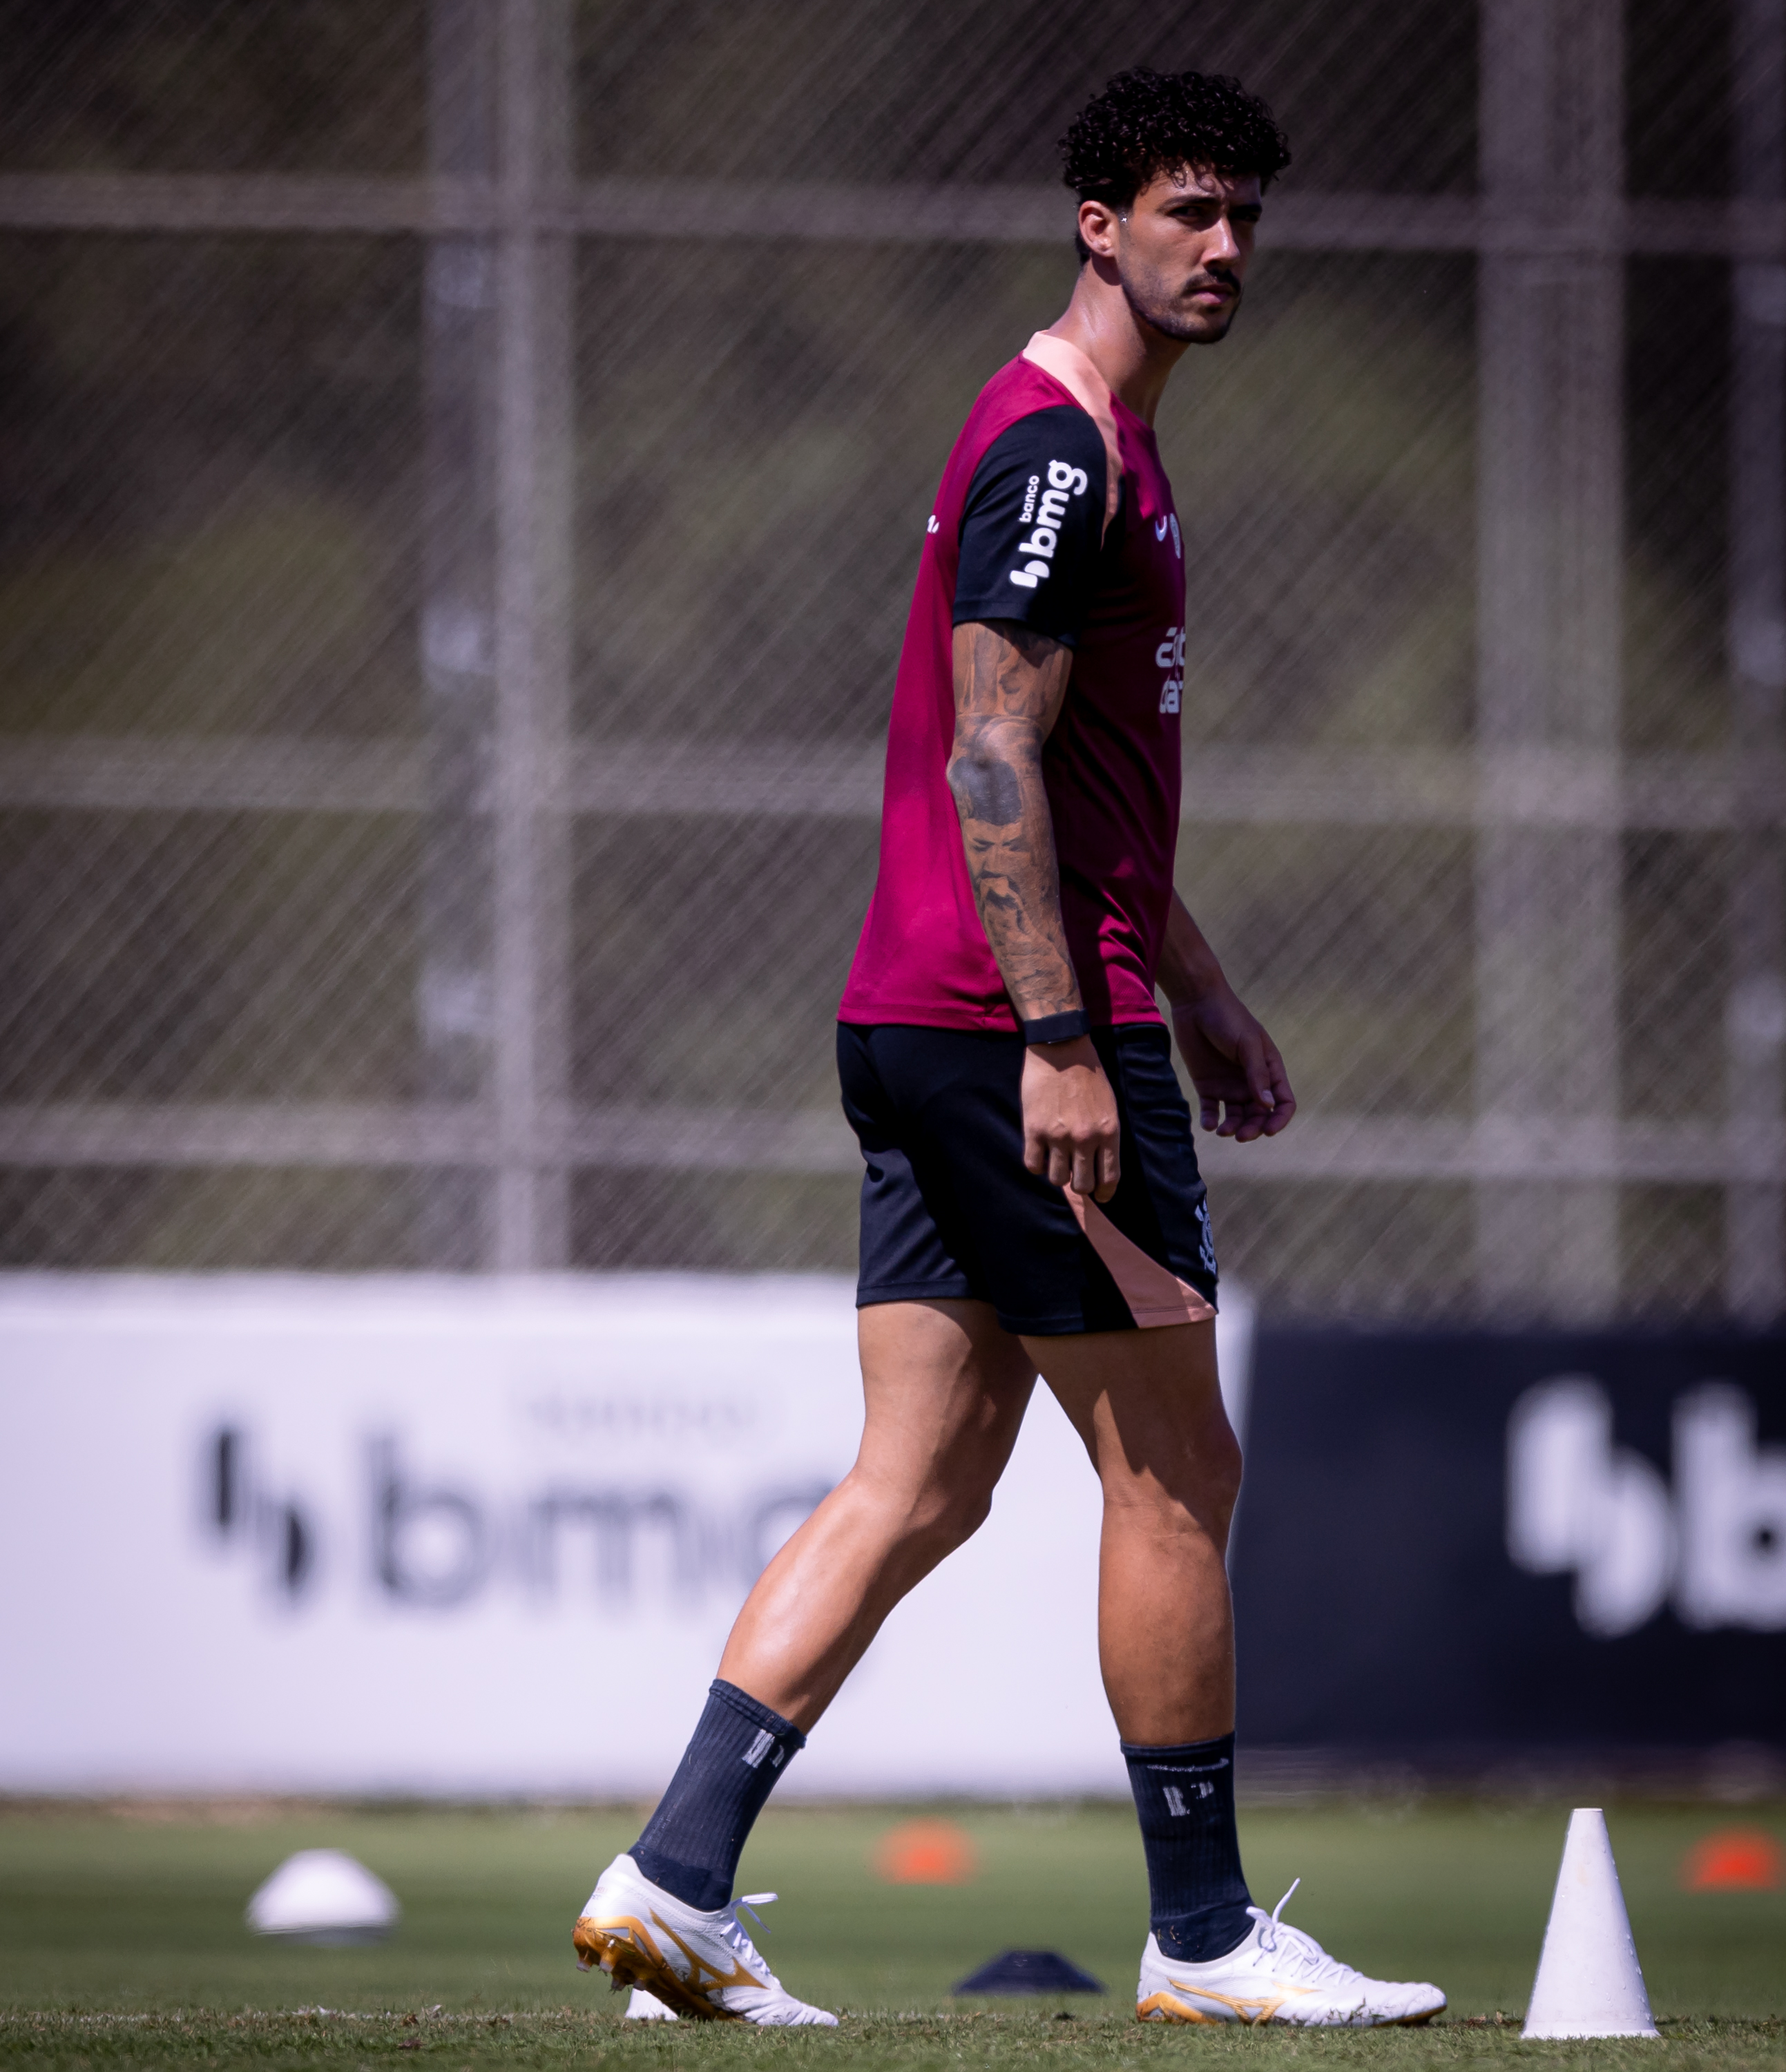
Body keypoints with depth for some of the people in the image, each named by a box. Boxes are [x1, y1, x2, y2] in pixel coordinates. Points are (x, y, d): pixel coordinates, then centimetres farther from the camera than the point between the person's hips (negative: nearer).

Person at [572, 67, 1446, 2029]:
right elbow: (993, 761, -20)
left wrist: (1193, 986, 29)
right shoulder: (1053, 447, -13)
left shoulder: (1100, 450, 21)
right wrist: (1059, 1038, -24)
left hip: (919, 1039, 10)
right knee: (1174, 1475, -2)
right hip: (1018, 1028, -10)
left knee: (916, 1486, 6)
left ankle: (674, 1877, -1)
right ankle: (1202, 1935, 5)